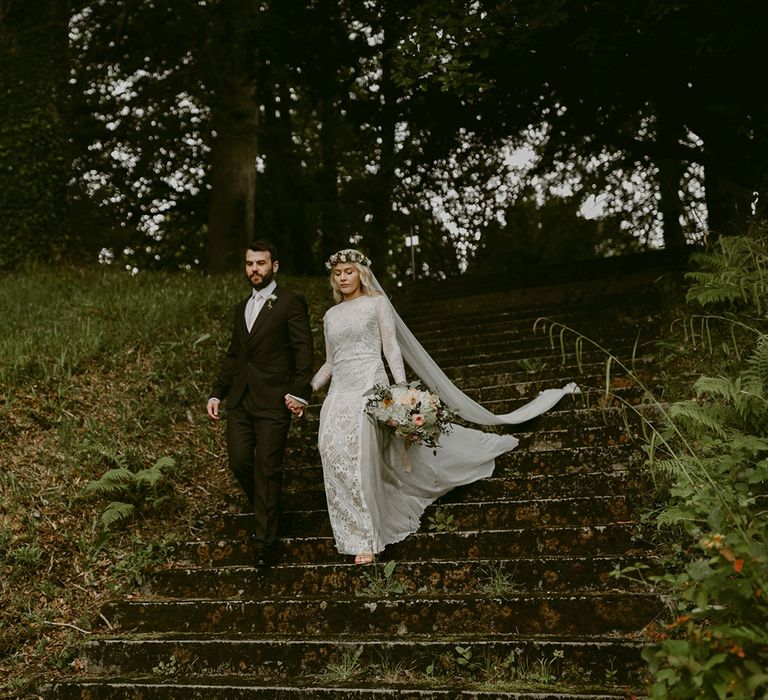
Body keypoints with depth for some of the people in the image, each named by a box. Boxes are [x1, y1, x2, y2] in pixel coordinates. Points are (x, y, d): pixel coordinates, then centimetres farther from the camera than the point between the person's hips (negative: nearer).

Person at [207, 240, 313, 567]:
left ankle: (264, 542, 5)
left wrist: (300, 392, -18)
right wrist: (217, 393, 14)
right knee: (239, 462, 1)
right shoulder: (242, 307, 18)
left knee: (267, 470, -3)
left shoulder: (291, 303, -3)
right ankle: (266, 509, 28)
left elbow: (303, 351, -9)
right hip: (240, 400, 6)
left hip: (273, 401, -6)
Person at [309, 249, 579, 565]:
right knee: (335, 456, -5)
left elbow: (392, 349, -2)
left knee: (358, 461, -14)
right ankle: (356, 534, 7)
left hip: (369, 388, -5)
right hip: (338, 394, 5)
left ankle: (366, 539, -7)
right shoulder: (331, 315, 19)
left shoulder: (377, 303, 5)